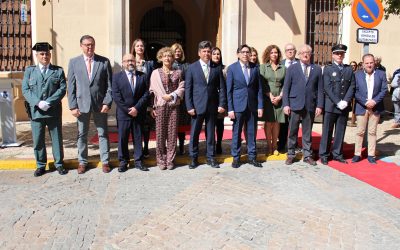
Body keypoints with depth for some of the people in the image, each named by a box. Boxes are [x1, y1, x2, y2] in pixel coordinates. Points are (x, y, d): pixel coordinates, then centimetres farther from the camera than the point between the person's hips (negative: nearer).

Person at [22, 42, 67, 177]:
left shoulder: (58, 71, 7)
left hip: (54, 111, -1)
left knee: (57, 139, 6)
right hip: (35, 111, 1)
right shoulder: (29, 71, 10)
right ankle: (40, 165, 18)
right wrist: (38, 103, -14)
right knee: (38, 140, 6)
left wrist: (49, 102, -15)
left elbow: (62, 89, -3)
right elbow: (25, 90, 2)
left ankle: (59, 164, 17)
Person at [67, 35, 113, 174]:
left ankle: (105, 161, 17)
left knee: (103, 134, 7)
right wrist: (72, 106, -4)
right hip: (82, 104, 1)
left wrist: (107, 102, -8)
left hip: (100, 104, -1)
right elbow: (71, 86, 2)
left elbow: (109, 84, 1)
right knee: (82, 135, 9)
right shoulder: (74, 62, 3)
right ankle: (82, 162, 22)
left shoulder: (104, 62, 1)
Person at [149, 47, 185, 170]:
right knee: (160, 133, 0)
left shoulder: (178, 72, 10)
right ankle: (161, 160, 10)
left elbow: (181, 88, 3)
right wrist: (164, 97, -8)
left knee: (172, 133, 1)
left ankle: (170, 160, 8)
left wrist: (171, 96, -11)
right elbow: (153, 89, 2)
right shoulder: (155, 73, 8)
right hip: (160, 106, -1)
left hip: (174, 106, 1)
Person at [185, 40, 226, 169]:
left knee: (211, 133, 9)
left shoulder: (217, 68, 6)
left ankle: (210, 157, 20)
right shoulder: (192, 68, 1)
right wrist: (189, 106, -7)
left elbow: (222, 87, 5)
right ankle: (193, 158, 16)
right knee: (194, 133, 4)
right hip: (197, 106, -1)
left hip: (212, 106, 2)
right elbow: (187, 89, -1)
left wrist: (222, 104, -3)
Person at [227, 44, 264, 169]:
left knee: (252, 133, 8)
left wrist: (260, 106, 0)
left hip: (252, 105, 2)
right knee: (236, 133, 5)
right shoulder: (232, 68, -2)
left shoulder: (255, 68, 5)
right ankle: (236, 157, 16)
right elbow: (229, 90, -3)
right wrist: (230, 109, -8)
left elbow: (259, 88, 6)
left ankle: (252, 157, 19)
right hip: (238, 105, -2)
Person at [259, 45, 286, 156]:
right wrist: (270, 96, -11)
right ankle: (269, 146, 5)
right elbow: (262, 83, -3)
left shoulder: (283, 68, 10)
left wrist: (280, 96, -7)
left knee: (276, 123, 4)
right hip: (267, 99, -2)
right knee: (268, 122, -1)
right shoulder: (263, 67, 4)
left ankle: (274, 146, 11)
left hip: (279, 99, 2)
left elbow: (285, 84, 6)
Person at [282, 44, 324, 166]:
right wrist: (286, 104, -6)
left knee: (307, 132, 9)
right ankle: (291, 154, 16)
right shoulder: (292, 68, 4)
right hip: (295, 104, -1)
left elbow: (320, 89, 5)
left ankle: (307, 155, 17)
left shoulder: (317, 69, 8)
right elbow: (286, 87, 2)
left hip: (310, 105, 1)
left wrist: (319, 105, -2)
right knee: (292, 131, 5)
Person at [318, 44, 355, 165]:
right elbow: (327, 88, -7)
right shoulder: (327, 69, 2)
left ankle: (337, 154, 17)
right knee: (327, 131, 1)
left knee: (340, 131, 8)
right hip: (330, 105, -3)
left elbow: (352, 86, 5)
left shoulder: (349, 69, 12)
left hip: (344, 106, 3)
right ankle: (324, 155, 9)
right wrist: (338, 102, -14)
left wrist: (345, 101, -9)